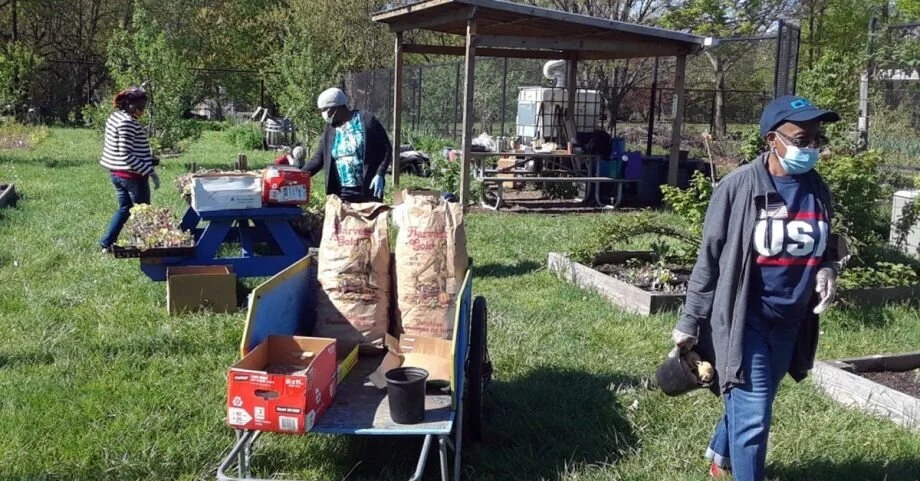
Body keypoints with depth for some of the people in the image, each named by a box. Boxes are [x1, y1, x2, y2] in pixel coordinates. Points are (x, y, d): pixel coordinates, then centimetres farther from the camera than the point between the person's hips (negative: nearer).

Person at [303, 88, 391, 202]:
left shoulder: (367, 120, -4)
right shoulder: (329, 130, 10)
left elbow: (386, 149, -4)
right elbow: (318, 158, 9)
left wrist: (379, 175, -14)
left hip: (368, 191, -4)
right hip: (341, 194, 4)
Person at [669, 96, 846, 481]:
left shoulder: (818, 191, 2)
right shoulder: (739, 187, -14)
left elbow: (824, 248, 18)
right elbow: (710, 260, -9)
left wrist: (828, 271, -6)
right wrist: (689, 324, -8)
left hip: (790, 324, 6)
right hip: (744, 320, -6)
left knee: (748, 406, 22)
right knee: (753, 417, -5)